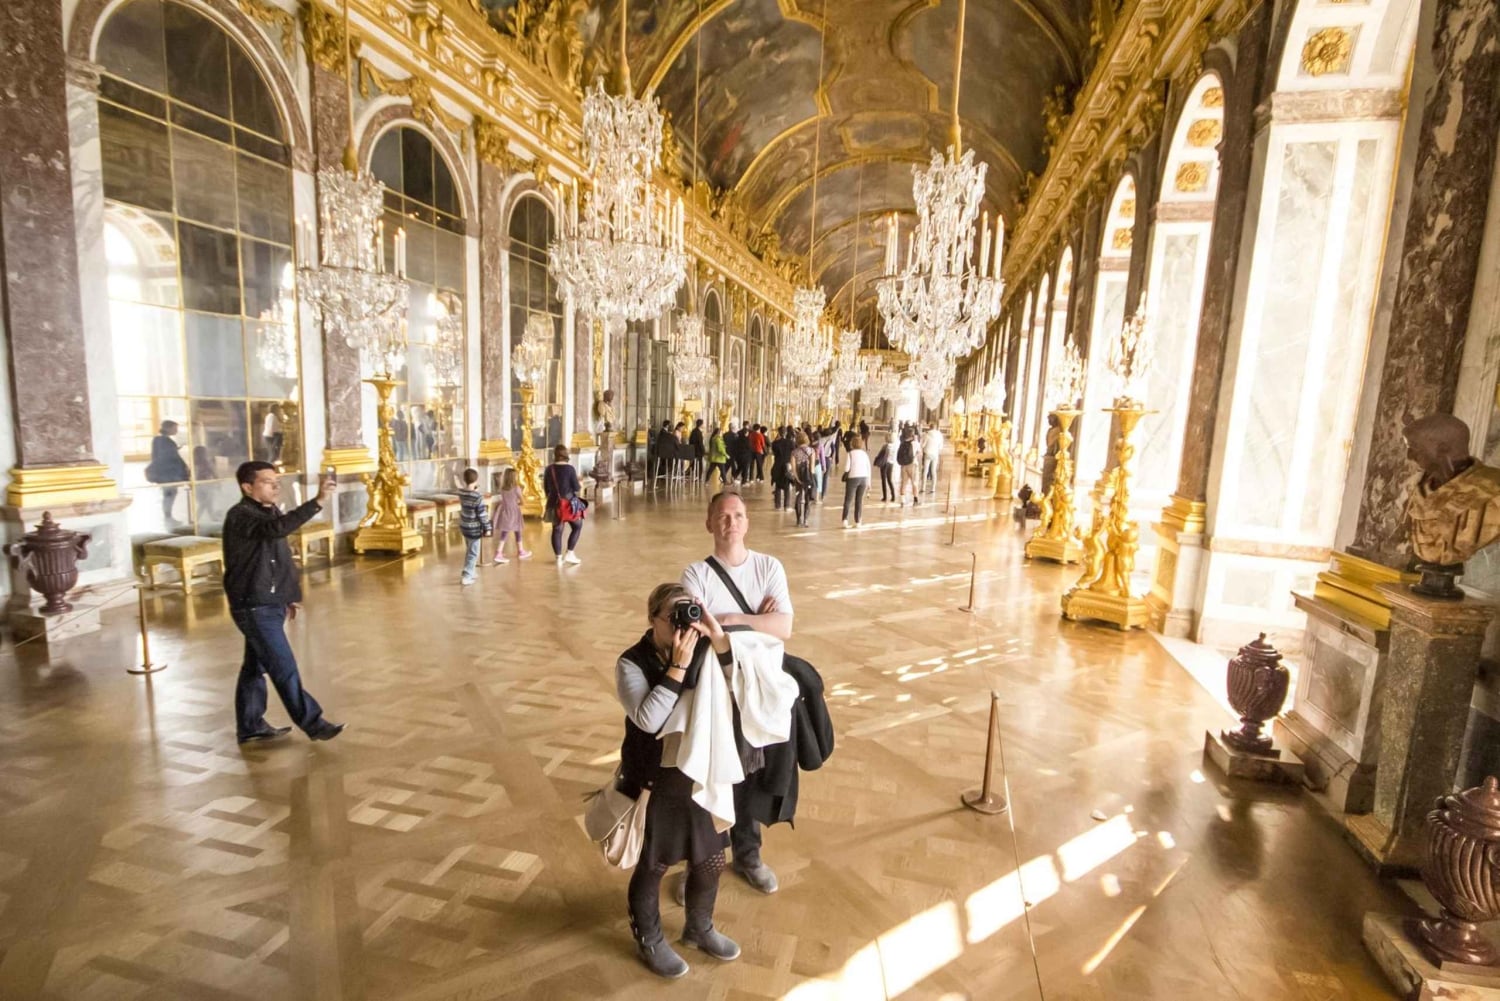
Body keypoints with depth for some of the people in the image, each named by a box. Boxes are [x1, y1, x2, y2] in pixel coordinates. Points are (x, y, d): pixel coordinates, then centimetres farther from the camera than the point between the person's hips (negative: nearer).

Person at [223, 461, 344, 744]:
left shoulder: (271, 512, 10)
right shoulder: (240, 516, -17)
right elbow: (279, 528, -39)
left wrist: (292, 595, 22)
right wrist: (317, 501, -47)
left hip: (271, 604, 9)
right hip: (253, 607, -9)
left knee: (256, 665, 18)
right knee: (284, 667, -4)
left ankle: (250, 726, 30)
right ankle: (312, 723, 3)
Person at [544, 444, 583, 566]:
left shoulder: (549, 469, 1)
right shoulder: (569, 469, -14)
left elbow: (546, 487, 9)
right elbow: (576, 488, -12)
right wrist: (576, 479, 8)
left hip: (554, 503, 5)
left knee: (557, 530, 11)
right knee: (577, 526, 12)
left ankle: (559, 558, 17)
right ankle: (569, 554, 5)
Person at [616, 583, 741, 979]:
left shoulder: (702, 654, -8)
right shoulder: (632, 663, -19)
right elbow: (648, 719, -31)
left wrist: (720, 641, -26)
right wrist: (678, 666, -34)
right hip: (653, 784, -4)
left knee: (711, 861, 20)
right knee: (652, 867, 17)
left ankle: (699, 928, 49)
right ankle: (650, 941, 45)